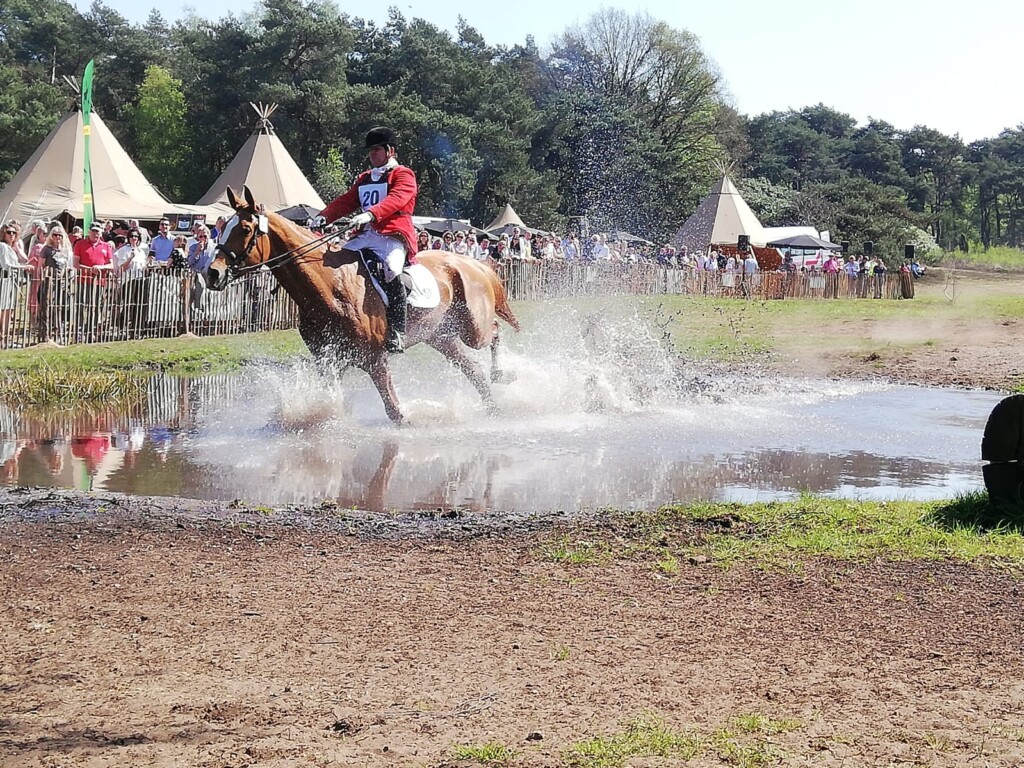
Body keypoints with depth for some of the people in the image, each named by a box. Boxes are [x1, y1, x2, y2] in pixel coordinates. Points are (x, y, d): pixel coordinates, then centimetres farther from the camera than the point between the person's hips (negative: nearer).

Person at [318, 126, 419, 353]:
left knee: (392, 270, -35)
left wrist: (371, 214, -35)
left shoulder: (403, 175, 2)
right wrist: (323, 217, -1)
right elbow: (345, 201, 18)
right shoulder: (365, 179, 27)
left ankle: (397, 333, -33)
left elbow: (396, 199, -18)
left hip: (394, 236, -8)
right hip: (367, 236, 8)